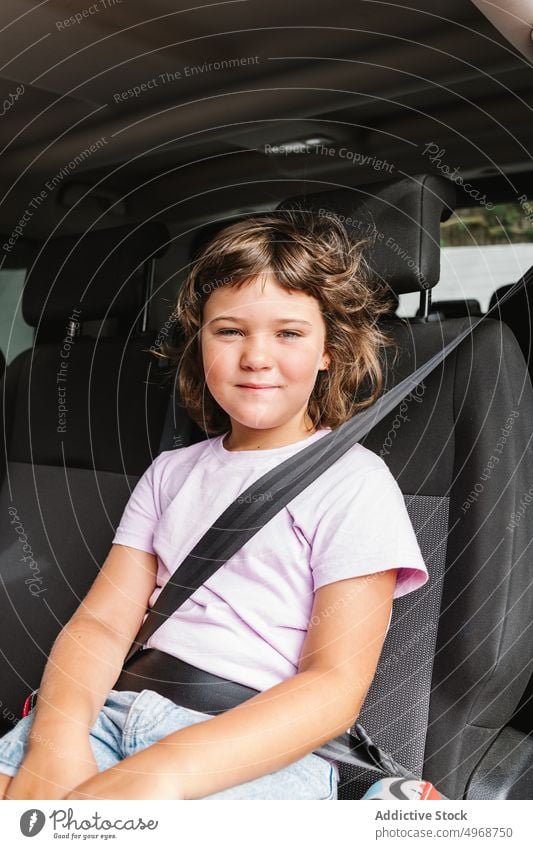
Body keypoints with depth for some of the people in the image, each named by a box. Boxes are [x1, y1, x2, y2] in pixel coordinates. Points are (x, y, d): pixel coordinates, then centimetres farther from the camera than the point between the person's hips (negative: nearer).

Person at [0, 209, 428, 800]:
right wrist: (57, 737, -15)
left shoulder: (353, 481, -1)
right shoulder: (170, 472, 15)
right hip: (121, 712, 5)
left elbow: (335, 687, -9)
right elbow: (102, 622, 7)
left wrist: (160, 773, -22)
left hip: (267, 750, -4)